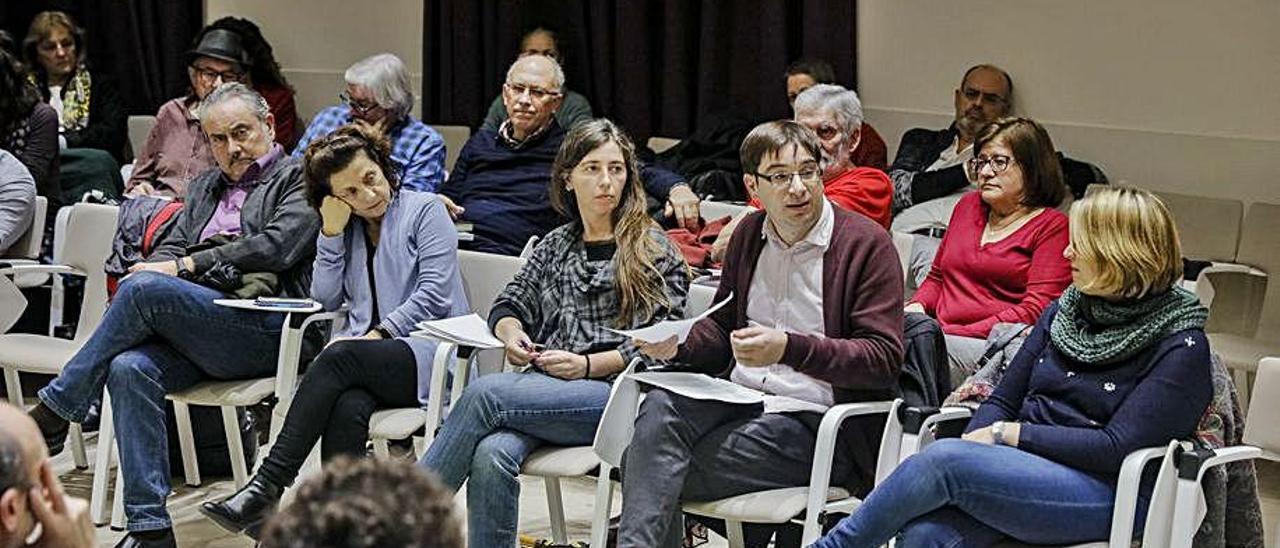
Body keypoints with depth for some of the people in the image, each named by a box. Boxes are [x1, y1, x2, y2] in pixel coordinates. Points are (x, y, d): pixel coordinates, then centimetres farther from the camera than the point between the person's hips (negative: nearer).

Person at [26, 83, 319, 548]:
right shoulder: (205, 187, 31)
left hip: (264, 330, -6)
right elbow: (173, 246, 21)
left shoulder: (299, 179, 8)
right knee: (129, 368, -28)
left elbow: (275, 246, -8)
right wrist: (161, 265, -5)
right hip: (191, 328, 6)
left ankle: (53, 412, -16)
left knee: (144, 288, -29)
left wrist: (184, 265, -9)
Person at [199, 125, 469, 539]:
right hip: (368, 356, 5)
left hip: (426, 353, -4)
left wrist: (376, 335, -13)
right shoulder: (346, 227, 23)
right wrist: (331, 232, 6)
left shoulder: (425, 210, 5)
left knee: (339, 357, -33)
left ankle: (266, 486, -37)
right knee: (348, 408, -32)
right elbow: (325, 299, 14)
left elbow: (434, 293, -6)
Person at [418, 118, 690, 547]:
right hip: (543, 389, 4)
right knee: (491, 455, -31)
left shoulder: (654, 250, 6)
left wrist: (588, 365, -11)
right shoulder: (556, 246, 22)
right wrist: (512, 334, 1)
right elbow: (509, 304, 25)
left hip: (616, 393, -4)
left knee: (483, 393, -28)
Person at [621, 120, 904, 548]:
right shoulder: (749, 234, 17)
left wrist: (789, 348, -23)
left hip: (812, 418, -6)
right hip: (739, 397, 6)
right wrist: (677, 344, 3)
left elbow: (885, 359, -10)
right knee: (660, 407, -28)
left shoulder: (866, 243, -4)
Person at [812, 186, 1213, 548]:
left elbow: (1117, 447, -12)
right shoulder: (1064, 312, 17)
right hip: (1024, 468, 6)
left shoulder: (1181, 348, -4)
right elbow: (1003, 400, 16)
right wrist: (974, 443, -6)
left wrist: (1009, 434, -11)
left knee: (942, 458, -27)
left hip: (1105, 493, -6)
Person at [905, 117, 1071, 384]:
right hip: (938, 335, 6)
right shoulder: (968, 205, 24)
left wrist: (956, 333, -15)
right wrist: (917, 306, 7)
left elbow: (1035, 310, -7)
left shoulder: (1052, 226, 3)